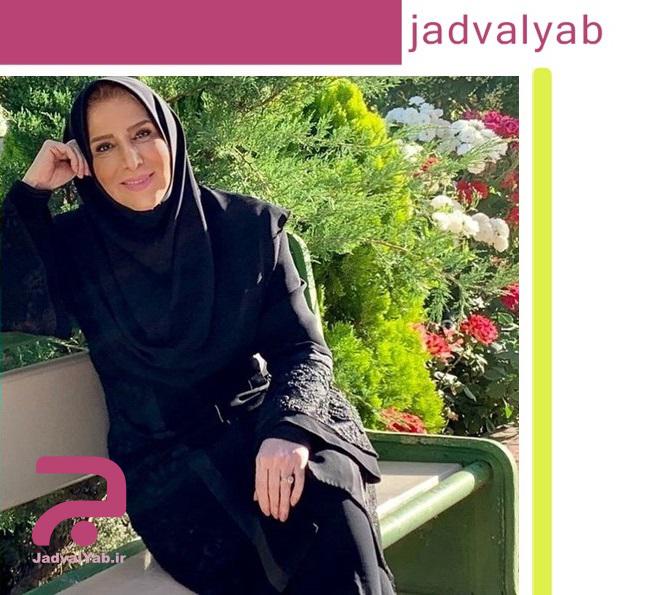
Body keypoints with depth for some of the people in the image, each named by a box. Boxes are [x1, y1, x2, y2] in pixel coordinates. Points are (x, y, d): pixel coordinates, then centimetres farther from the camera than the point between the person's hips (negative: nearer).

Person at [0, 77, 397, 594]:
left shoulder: (250, 225, 4)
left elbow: (304, 348, 0)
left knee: (330, 499, -33)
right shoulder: (73, 244, 5)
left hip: (262, 424, 1)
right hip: (166, 456, -1)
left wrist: (289, 426, -21)